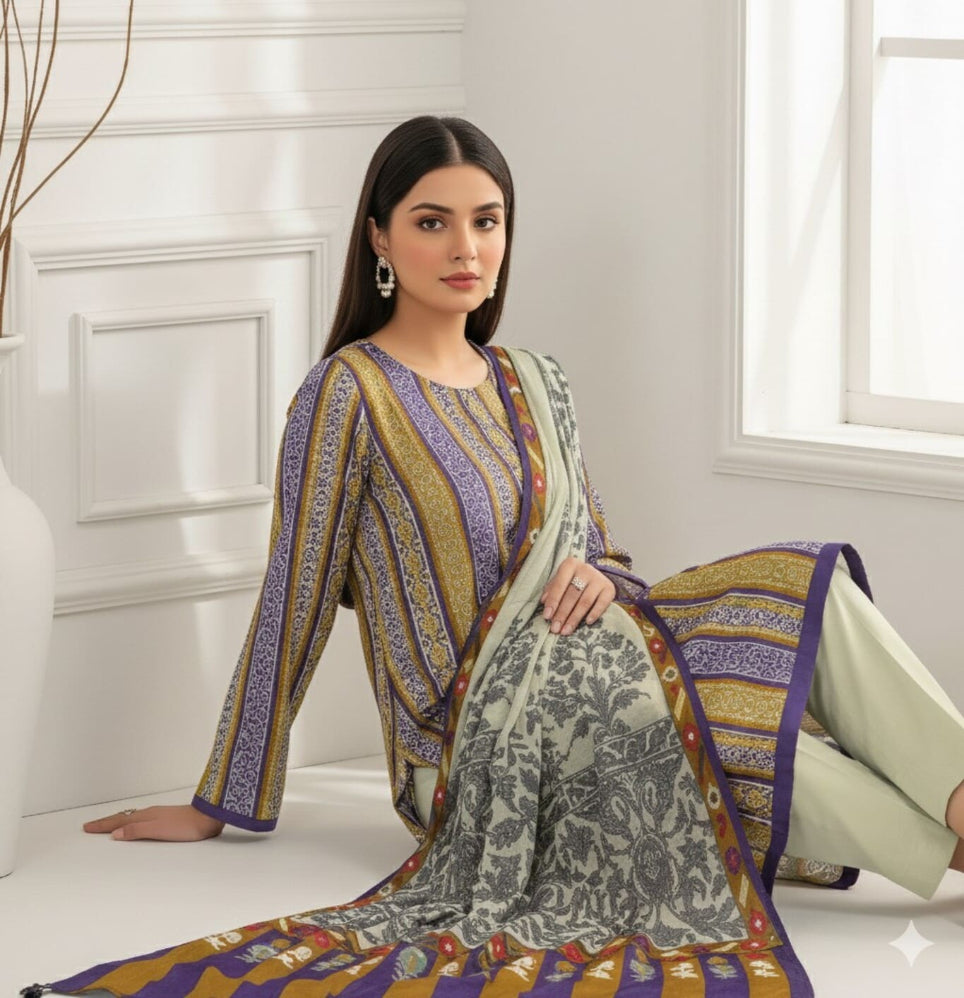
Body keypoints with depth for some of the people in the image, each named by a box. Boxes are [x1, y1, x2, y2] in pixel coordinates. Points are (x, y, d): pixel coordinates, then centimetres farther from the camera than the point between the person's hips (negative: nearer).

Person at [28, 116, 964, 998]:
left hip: (586, 666, 7)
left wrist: (596, 575, -6)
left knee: (809, 589, -16)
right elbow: (294, 603, -5)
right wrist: (220, 806, -3)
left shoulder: (534, 384, 14)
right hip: (484, 731, -7)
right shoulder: (349, 394, -6)